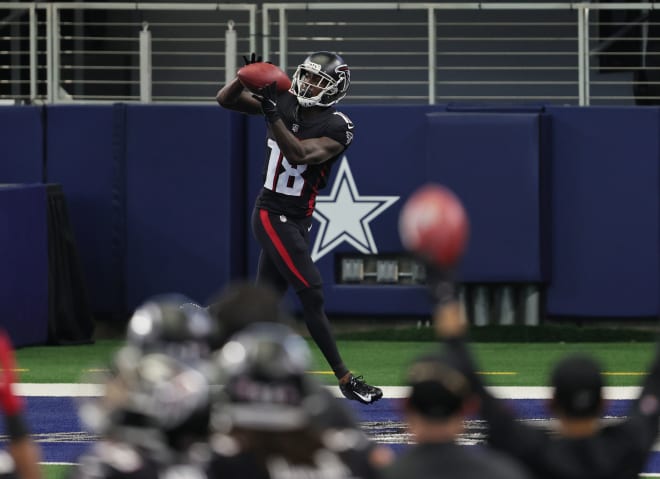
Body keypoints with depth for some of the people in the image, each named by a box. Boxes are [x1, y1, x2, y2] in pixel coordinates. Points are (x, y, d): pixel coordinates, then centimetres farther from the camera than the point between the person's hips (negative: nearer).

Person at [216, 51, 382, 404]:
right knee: (312, 295, -8)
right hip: (272, 215, -2)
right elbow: (225, 99, 2)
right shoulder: (285, 102, -2)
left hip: (297, 221, 2)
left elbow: (299, 154, -23)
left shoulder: (337, 128, -8)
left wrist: (272, 114, -31)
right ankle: (345, 379, -4)